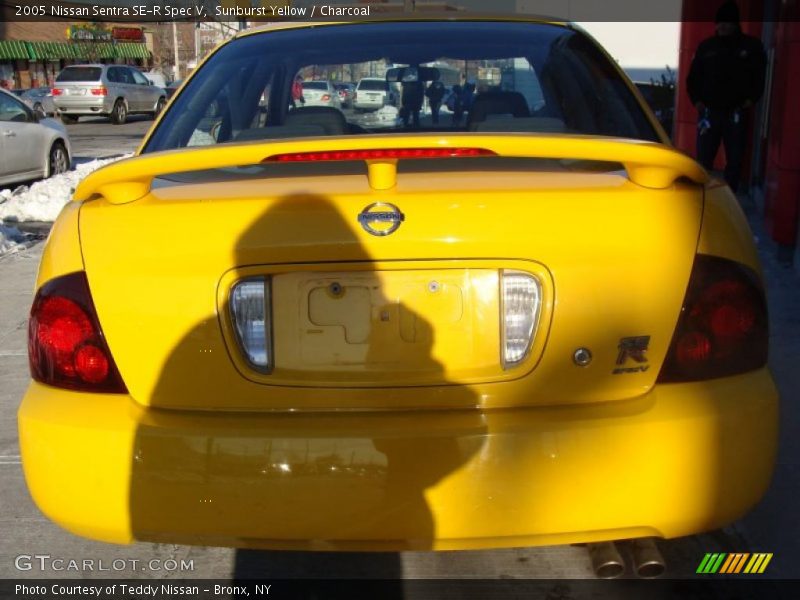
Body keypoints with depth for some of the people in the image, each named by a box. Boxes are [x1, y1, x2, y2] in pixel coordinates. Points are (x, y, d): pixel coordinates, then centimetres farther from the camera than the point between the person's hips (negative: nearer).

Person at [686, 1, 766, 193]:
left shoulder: (752, 46, 3)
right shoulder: (706, 46, 6)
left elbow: (761, 75, 8)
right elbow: (693, 76, 11)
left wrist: (752, 98, -3)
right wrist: (696, 99, 0)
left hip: (737, 113, 0)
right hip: (709, 112, 0)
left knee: (735, 159, 4)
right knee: (704, 158, 0)